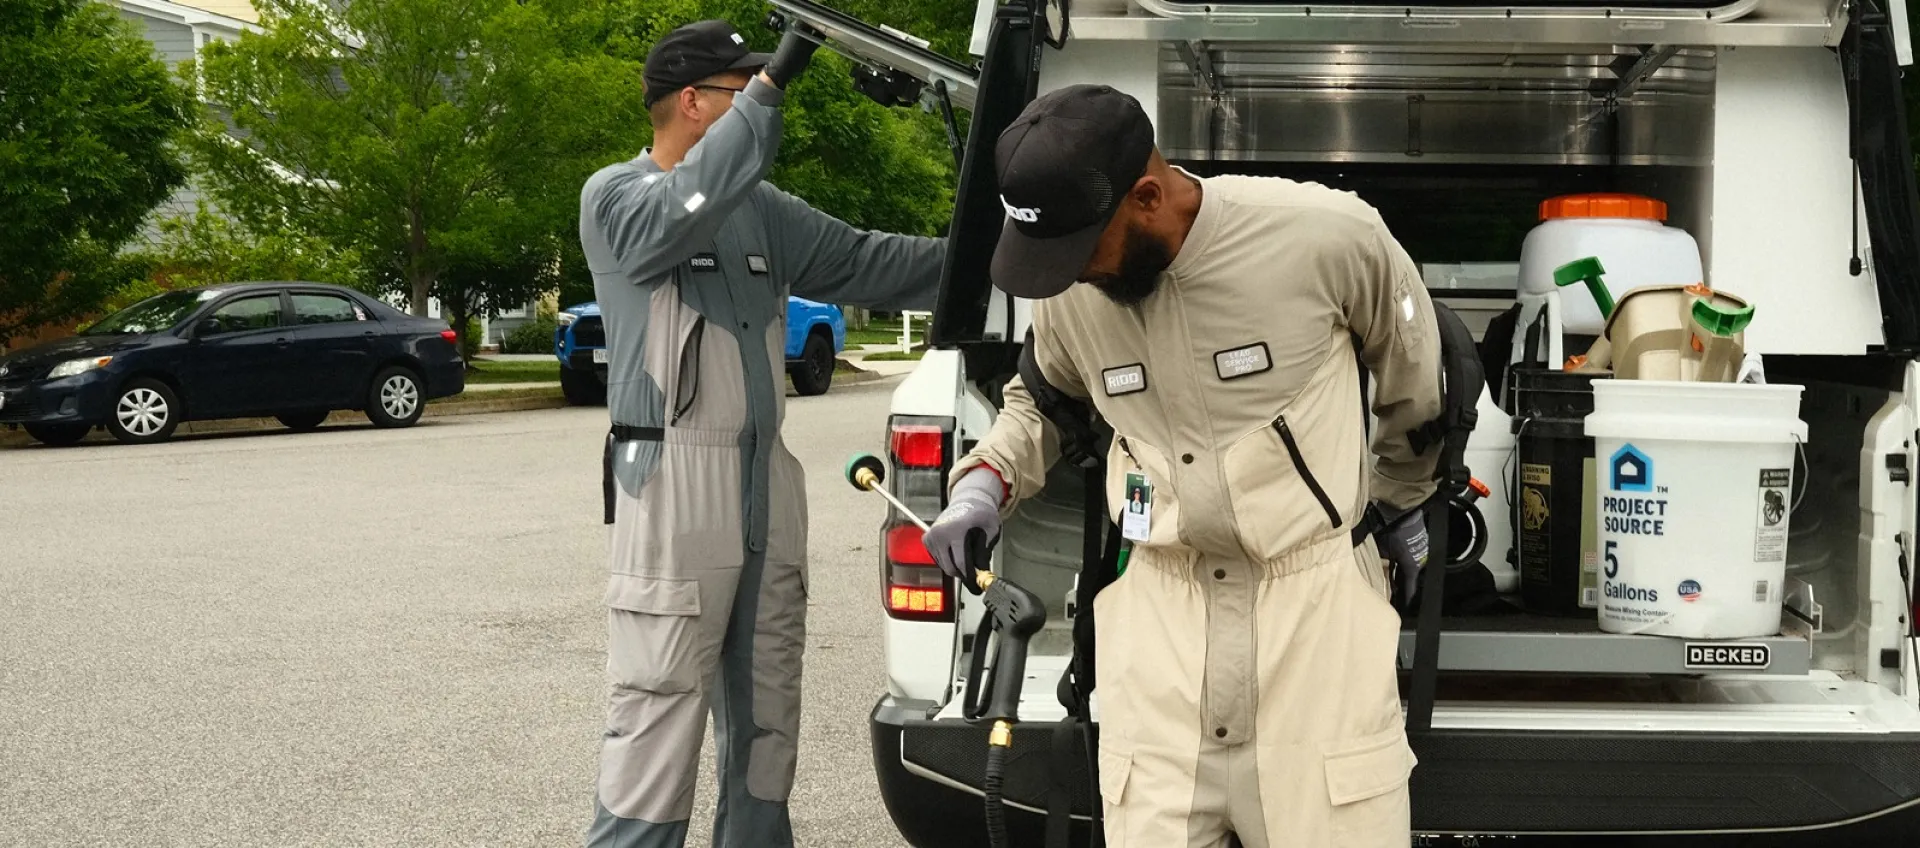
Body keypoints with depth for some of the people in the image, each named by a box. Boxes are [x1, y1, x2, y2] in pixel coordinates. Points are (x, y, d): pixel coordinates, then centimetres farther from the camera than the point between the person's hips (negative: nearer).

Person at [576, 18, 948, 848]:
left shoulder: (763, 210, 13)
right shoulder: (614, 196, -3)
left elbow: (864, 263, 10)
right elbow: (685, 212, -24)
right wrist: (772, 82, -26)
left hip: (766, 479, 7)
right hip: (675, 485, -6)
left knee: (766, 710, 14)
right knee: (658, 717, -7)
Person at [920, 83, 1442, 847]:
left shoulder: (1328, 235, -15)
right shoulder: (1068, 295, -3)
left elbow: (1412, 376, 6)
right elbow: (1040, 401, 20)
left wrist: (1401, 499, 20)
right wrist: (985, 482, 0)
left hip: (1314, 594, -3)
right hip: (1161, 604, 3)